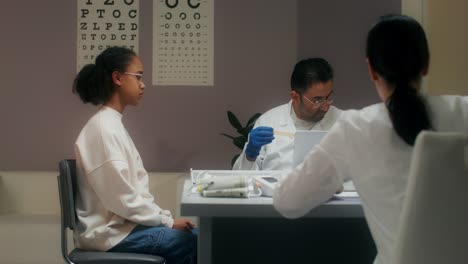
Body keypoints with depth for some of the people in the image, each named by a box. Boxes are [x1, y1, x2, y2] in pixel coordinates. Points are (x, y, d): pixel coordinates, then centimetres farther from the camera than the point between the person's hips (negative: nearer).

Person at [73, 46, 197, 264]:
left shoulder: (113, 124, 13)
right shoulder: (104, 129, -17)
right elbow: (121, 197, -20)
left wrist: (163, 216, 1)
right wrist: (167, 220, -13)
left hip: (120, 223, 9)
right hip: (110, 232, -9)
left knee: (195, 236, 2)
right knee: (194, 241, -13)